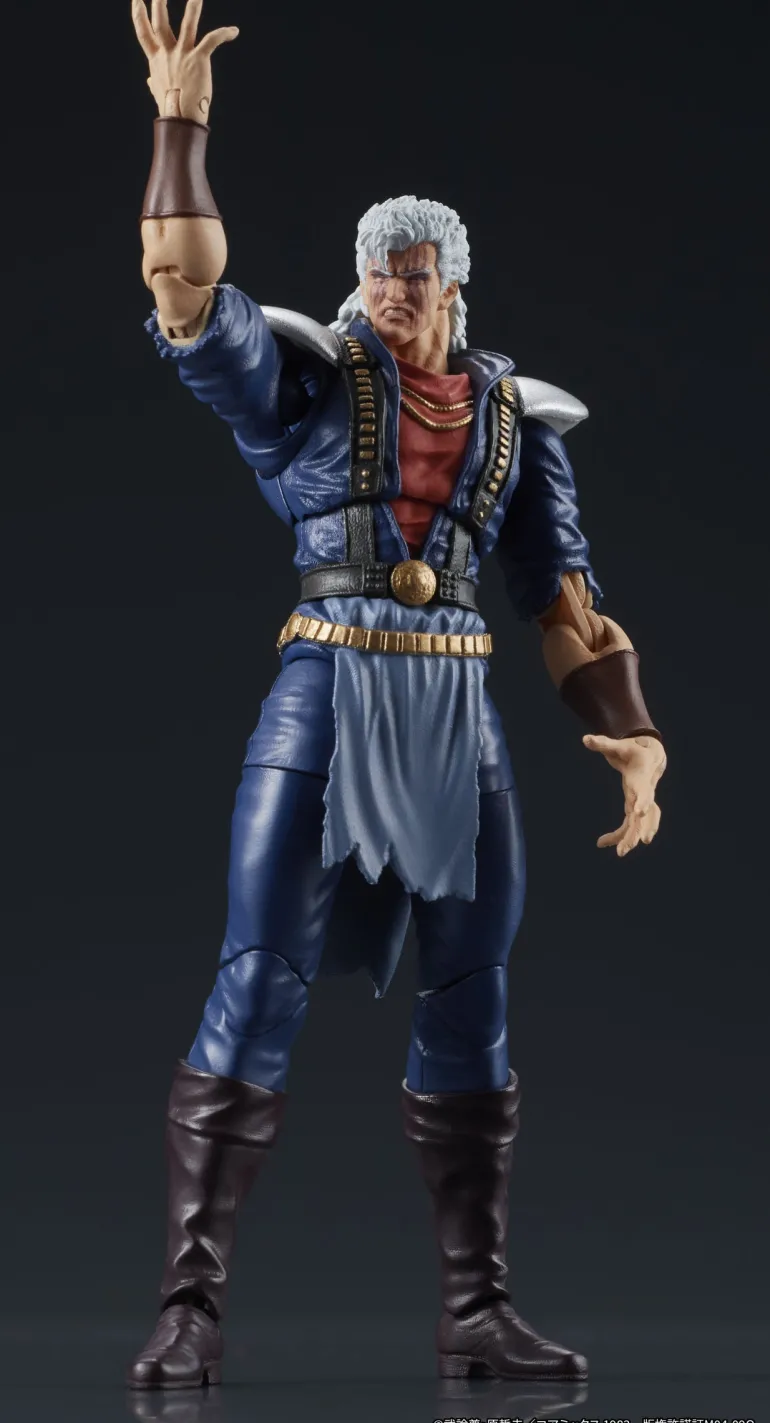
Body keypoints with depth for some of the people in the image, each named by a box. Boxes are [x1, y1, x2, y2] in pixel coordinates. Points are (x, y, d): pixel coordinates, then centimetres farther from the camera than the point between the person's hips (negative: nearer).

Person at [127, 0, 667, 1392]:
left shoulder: (516, 416, 12)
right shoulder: (308, 375, 4)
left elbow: (565, 595, 11)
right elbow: (190, 304, -13)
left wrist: (632, 739, 1)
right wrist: (180, 130, -18)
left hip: (458, 714, 4)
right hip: (326, 700, -4)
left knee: (470, 1004, 6)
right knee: (259, 985, -9)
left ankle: (476, 1312, 14)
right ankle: (191, 1305, -6)